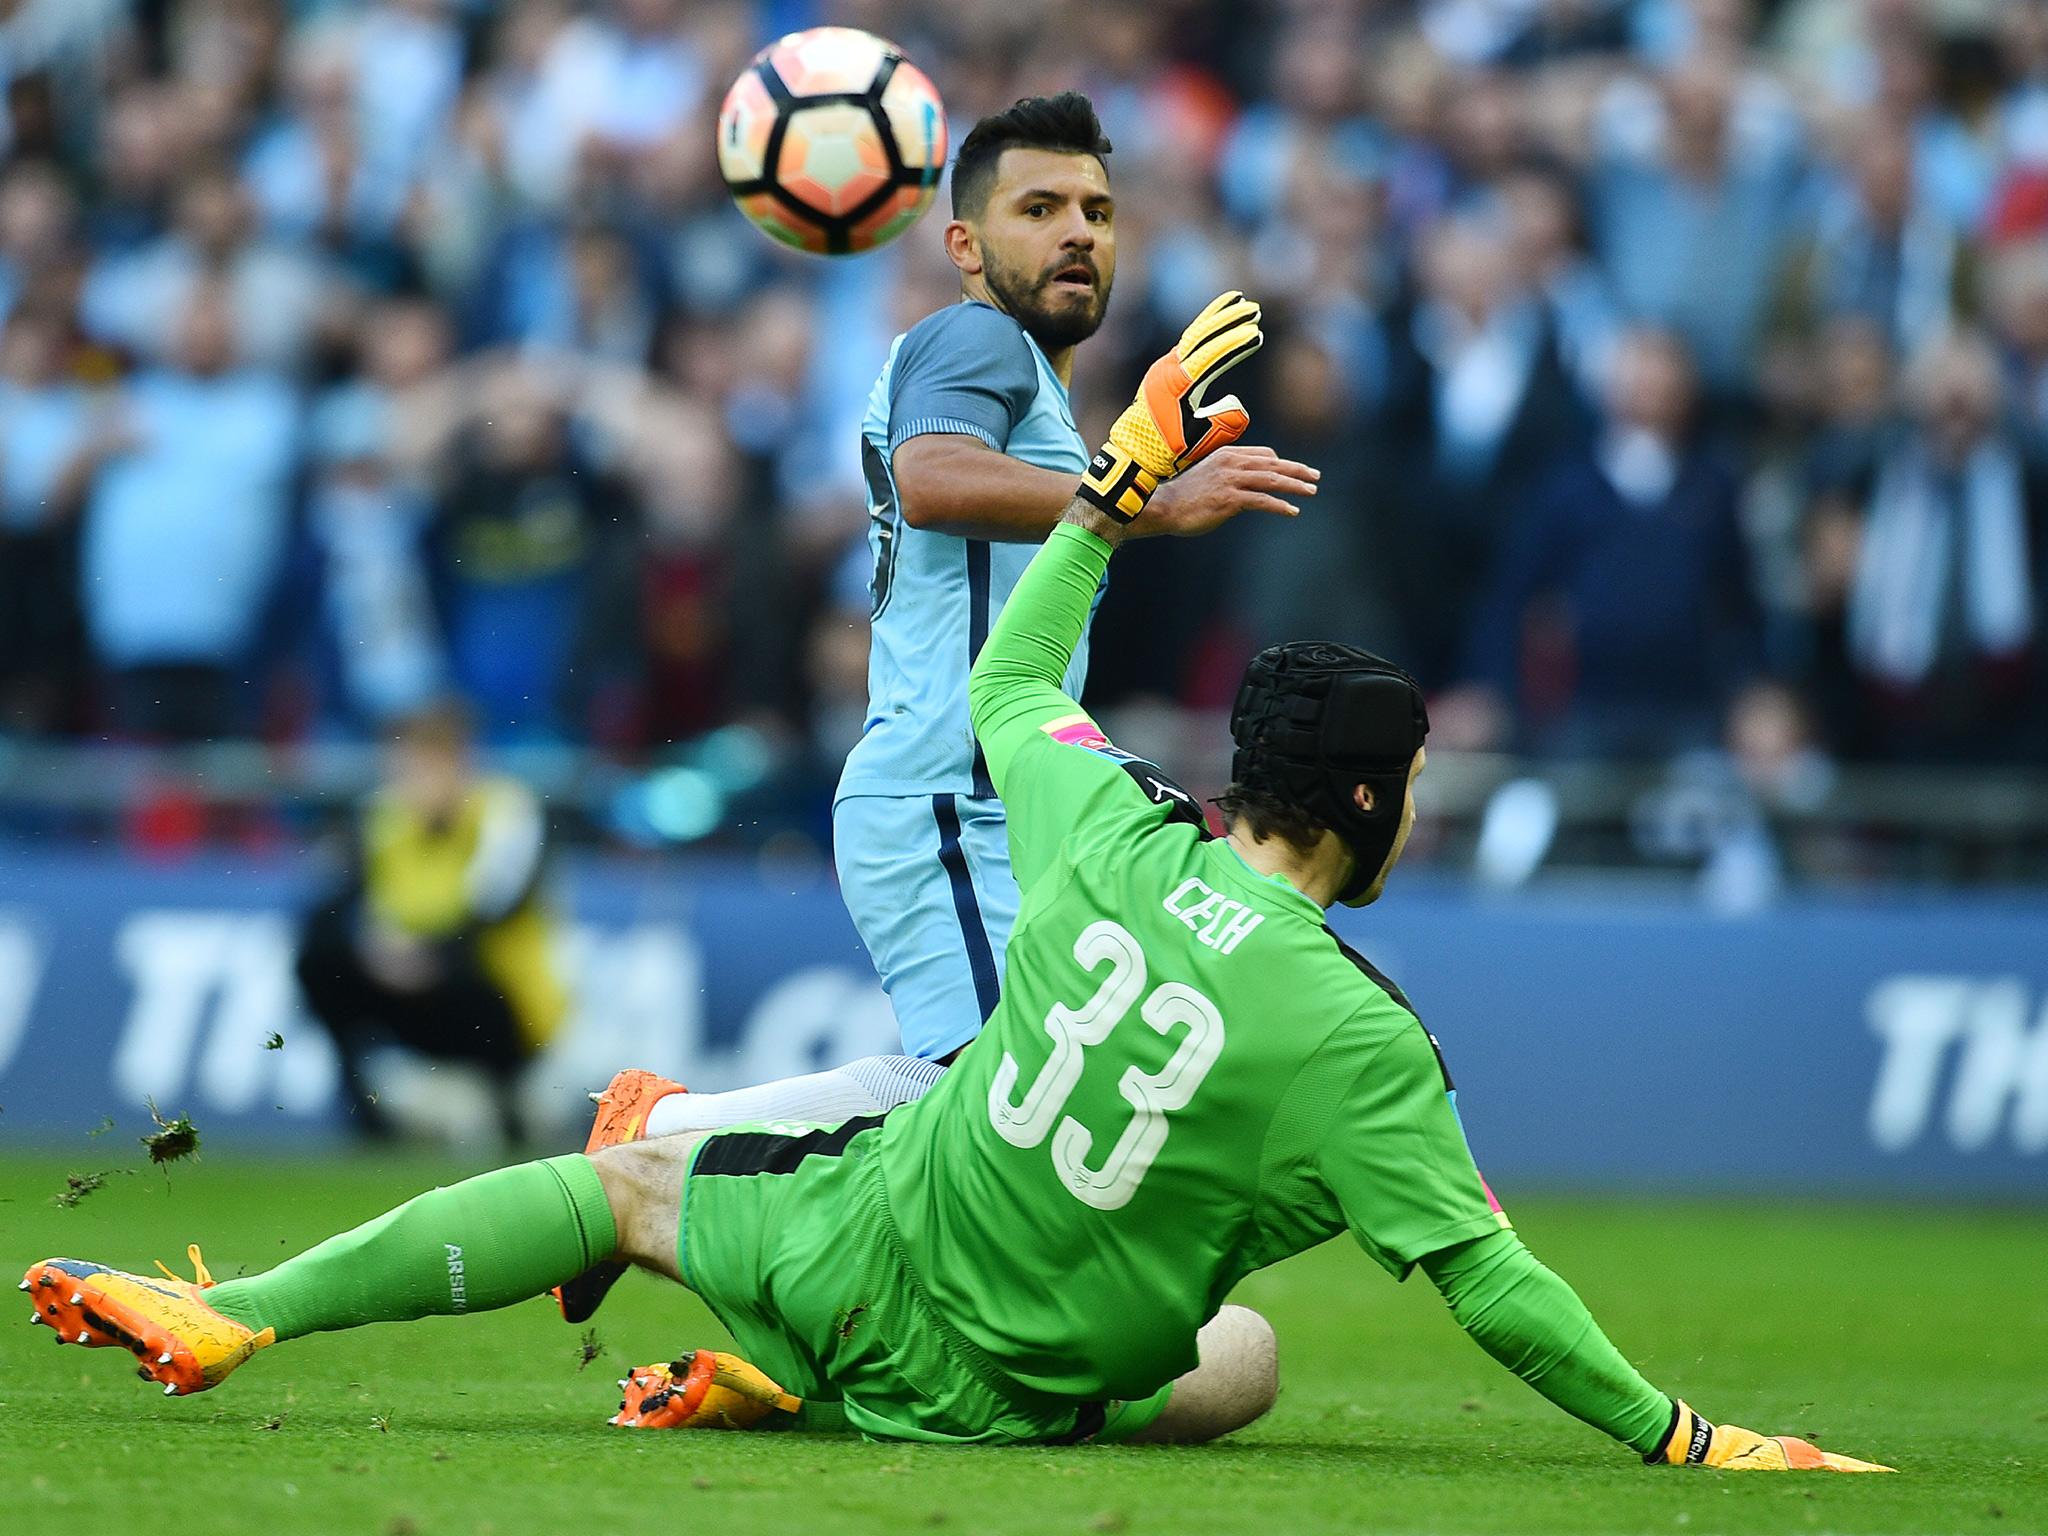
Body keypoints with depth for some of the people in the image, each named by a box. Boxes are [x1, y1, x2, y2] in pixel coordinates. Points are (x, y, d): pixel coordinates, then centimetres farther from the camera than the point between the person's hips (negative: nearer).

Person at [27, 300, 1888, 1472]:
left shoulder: (1111, 831, -7)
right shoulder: (1359, 1039, -18)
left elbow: (1007, 683, 15)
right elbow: (1492, 1285, -18)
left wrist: (1124, 478, 22)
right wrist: (1684, 1441, -10)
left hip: (864, 1227, 3)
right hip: (995, 1384, -3)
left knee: (622, 1178, 26)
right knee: (1247, 1360, 26)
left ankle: (228, 1319, 17)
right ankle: (792, 1388, 8)